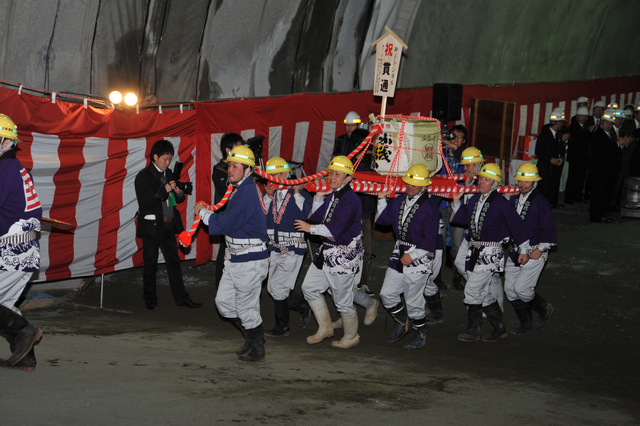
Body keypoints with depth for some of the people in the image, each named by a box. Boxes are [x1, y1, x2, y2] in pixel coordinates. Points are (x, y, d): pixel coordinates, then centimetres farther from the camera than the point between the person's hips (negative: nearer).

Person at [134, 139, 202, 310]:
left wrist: (179, 193, -6)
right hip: (151, 226, -6)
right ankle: (150, 299, 15)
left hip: (168, 225, 6)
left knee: (174, 261, 8)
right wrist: (164, 190, -25)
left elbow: (177, 200, 18)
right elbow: (144, 200, -18)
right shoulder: (144, 176, -8)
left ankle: (181, 297, 12)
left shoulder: (168, 173, 12)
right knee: (150, 264, 4)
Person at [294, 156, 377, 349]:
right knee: (309, 287, 11)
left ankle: (351, 337, 24)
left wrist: (311, 229, -21)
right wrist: (318, 197, 0)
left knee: (342, 299, 2)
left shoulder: (350, 200, -19)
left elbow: (336, 229, -26)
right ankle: (325, 328, 27)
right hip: (327, 251, 9)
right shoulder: (331, 196, 7)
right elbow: (315, 218, 11)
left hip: (344, 255, -9)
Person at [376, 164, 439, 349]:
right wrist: (382, 200, 8)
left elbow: (429, 240, -15)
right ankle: (403, 324, 30)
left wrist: (412, 255, -20)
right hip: (398, 254, 7)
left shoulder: (429, 209, -13)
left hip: (419, 257, -7)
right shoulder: (399, 201, 7)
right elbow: (383, 219, 18)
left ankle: (420, 335, 19)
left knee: (413, 301, -1)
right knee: (387, 294, 8)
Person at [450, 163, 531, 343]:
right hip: (474, 251, 8)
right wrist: (457, 201, 5)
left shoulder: (501, 203, -11)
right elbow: (463, 218, 18)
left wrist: (524, 251, -2)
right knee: (483, 292, 12)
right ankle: (500, 329, 23)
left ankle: (473, 331, 2)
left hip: (491, 253, -7)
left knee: (472, 289, -10)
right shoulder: (475, 200, 8)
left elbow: (516, 225, -6)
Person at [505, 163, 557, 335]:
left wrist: (540, 249, -14)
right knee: (510, 290, 4)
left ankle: (544, 309, 15)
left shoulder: (540, 201, -9)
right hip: (514, 253, 7)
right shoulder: (514, 200, 10)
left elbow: (548, 228, -10)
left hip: (533, 254, -7)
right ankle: (526, 325, 18)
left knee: (521, 288, -13)